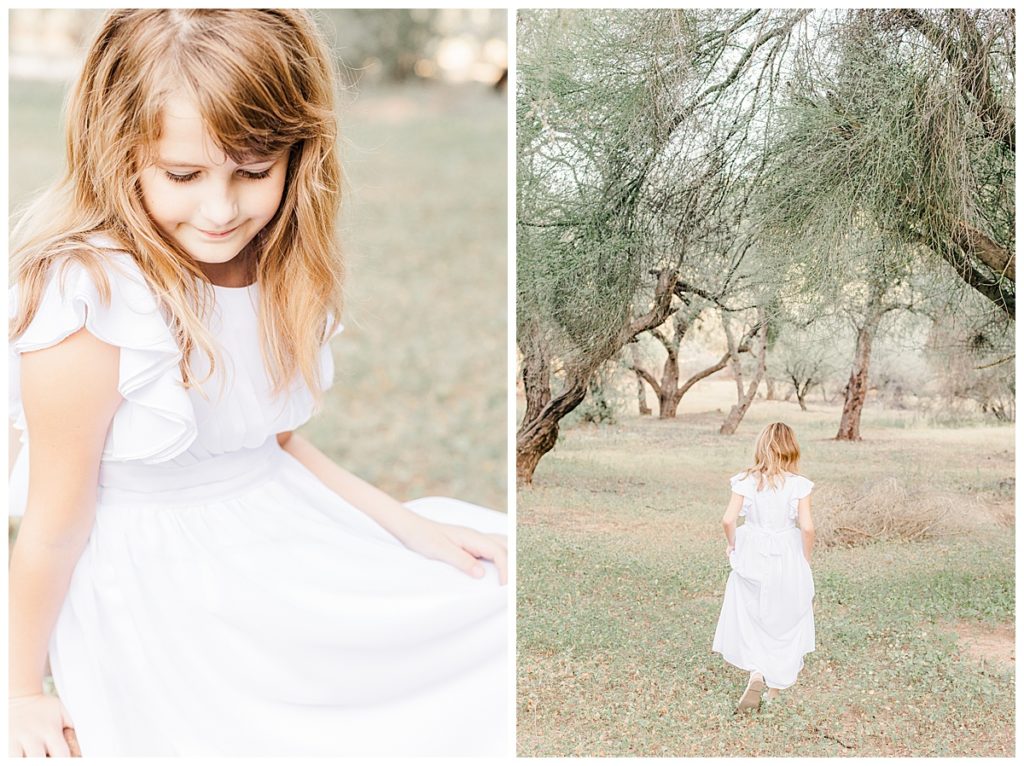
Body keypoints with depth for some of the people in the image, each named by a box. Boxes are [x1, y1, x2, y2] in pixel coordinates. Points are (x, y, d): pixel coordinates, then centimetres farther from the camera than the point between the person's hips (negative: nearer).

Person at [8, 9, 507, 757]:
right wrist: (23, 694, -4)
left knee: (498, 588, 1)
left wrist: (410, 525, 1)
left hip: (276, 532, 7)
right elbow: (54, 532, -16)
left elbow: (275, 437, 8)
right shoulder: (93, 311, -27)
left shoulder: (281, 262, -3)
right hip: (158, 589, -6)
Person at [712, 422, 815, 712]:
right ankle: (776, 687, 24)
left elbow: (728, 519, -14)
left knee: (748, 619, 14)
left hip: (753, 558, 0)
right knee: (785, 622, 16)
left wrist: (732, 545, 6)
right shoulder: (798, 484, -11)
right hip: (788, 560, 0)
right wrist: (806, 559, 1)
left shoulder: (746, 481, -9)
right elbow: (807, 527, -15)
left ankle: (756, 674, -8)